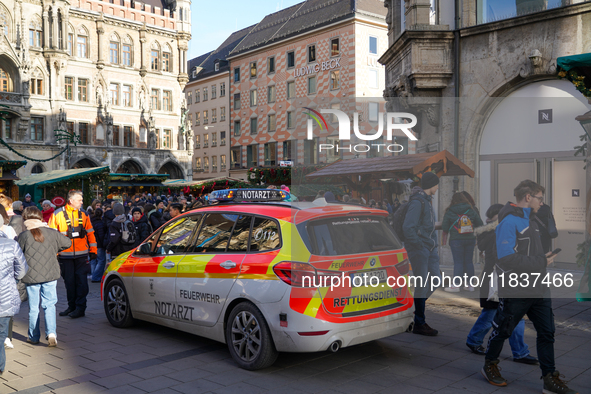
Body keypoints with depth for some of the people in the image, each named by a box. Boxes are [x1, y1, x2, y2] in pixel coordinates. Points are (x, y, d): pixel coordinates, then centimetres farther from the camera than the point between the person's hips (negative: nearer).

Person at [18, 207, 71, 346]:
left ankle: (34, 337, 21)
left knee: (33, 307, 11)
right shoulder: (51, 233, -2)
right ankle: (51, 332, -9)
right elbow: (67, 242, 10)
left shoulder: (23, 236, -8)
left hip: (31, 277, -1)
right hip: (50, 275, 1)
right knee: (49, 305, 8)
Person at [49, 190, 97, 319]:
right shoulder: (58, 214, 0)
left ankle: (80, 307, 3)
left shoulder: (83, 214, 7)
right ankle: (72, 306, 22)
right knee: (69, 282, 9)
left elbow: (90, 233, 11)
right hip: (65, 255, 0)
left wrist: (93, 250, 7)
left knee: (81, 281, -3)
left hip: (81, 255, 0)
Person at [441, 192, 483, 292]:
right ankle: (470, 284, 15)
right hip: (470, 239, 3)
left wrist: (445, 237, 13)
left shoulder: (449, 212, -3)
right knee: (469, 261, 9)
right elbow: (480, 224, 10)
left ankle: (456, 285, -5)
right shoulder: (471, 211, 7)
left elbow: (445, 227, -2)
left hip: (456, 240, -3)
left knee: (458, 262, -2)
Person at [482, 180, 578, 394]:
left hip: (538, 290, 8)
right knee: (503, 330, 10)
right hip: (515, 292, -8)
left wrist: (545, 259, -1)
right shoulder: (509, 221, -18)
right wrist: (541, 262, -19)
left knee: (547, 332, 9)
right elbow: (506, 259, -26)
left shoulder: (531, 220, 12)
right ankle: (490, 365, 31)